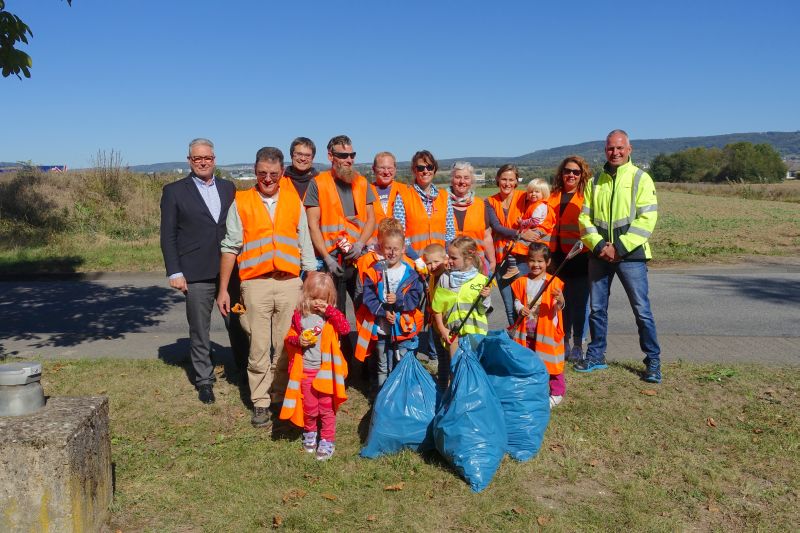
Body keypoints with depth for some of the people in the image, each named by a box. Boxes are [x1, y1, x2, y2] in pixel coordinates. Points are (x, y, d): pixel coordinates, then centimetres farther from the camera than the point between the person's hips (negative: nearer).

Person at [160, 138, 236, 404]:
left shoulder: (228, 188, 12)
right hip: (196, 273, -2)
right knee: (199, 330, 4)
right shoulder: (174, 191, 3)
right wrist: (174, 272, -7)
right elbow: (168, 236, 0)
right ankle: (204, 380, 18)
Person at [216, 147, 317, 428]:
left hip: (290, 283, 1)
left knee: (286, 347, 5)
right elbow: (230, 247, 5)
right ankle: (260, 404, 13)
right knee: (259, 347, 2)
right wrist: (223, 289, 3)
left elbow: (305, 246, 11)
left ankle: (282, 398, 19)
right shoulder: (241, 202, 4)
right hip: (256, 284, -1)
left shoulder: (293, 201, 9)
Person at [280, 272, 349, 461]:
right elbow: (289, 338, 7)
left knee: (327, 407, 4)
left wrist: (330, 311, -23)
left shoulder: (332, 316, -2)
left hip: (326, 370, -1)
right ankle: (310, 433, 36)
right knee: (309, 406, 12)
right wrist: (298, 341, -15)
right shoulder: (299, 316, 0)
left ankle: (327, 441, 14)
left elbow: (345, 328, -19)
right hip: (305, 371, 1)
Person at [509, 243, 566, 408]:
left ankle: (557, 393, 19)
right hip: (526, 330, 4)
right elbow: (517, 300, 6)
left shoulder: (553, 282, -8)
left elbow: (558, 308, -13)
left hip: (547, 329, -4)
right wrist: (520, 309, -16)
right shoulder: (522, 282, 2)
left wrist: (560, 300, -35)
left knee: (550, 362, 3)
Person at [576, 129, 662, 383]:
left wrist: (619, 248, -16)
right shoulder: (595, 181, 11)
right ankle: (596, 356, 24)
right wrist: (598, 245, -9)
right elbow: (585, 217, 8)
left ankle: (653, 361, 11)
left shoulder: (640, 178, -1)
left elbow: (647, 219, -9)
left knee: (642, 310, -2)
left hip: (630, 255, -4)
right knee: (597, 308, 11)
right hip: (599, 255, 4)